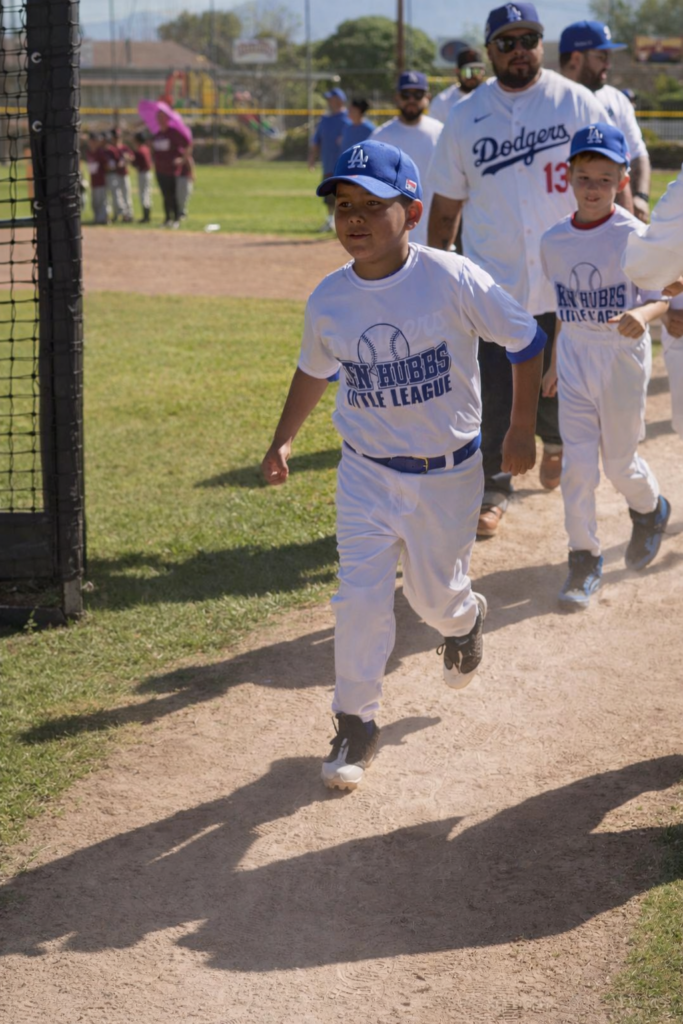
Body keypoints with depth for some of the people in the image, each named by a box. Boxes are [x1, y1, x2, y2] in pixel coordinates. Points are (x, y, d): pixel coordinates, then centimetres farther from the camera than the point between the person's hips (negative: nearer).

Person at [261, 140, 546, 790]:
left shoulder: (452, 280, -18)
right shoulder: (328, 300, -8)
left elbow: (526, 340, -7)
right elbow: (313, 371, 13)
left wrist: (522, 431, -6)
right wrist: (283, 442, 8)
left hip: (447, 472, -1)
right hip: (367, 473, 2)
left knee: (434, 595, 13)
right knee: (360, 595, -9)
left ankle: (465, 619, 52)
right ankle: (356, 722, 8)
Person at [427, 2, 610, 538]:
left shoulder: (579, 104, -2)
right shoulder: (466, 117, 2)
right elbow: (446, 205, 7)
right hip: (491, 284, 0)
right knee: (492, 395, 0)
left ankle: (555, 440, 45)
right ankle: (493, 490, 15)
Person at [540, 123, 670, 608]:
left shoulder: (633, 236, -14)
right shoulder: (554, 240, 0)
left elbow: (660, 297, -14)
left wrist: (642, 315, -36)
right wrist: (555, 363, 17)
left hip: (623, 357, -3)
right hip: (575, 358, 3)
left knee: (619, 461, 8)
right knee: (577, 464, -1)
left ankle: (650, 510, 40)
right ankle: (585, 558, 10)